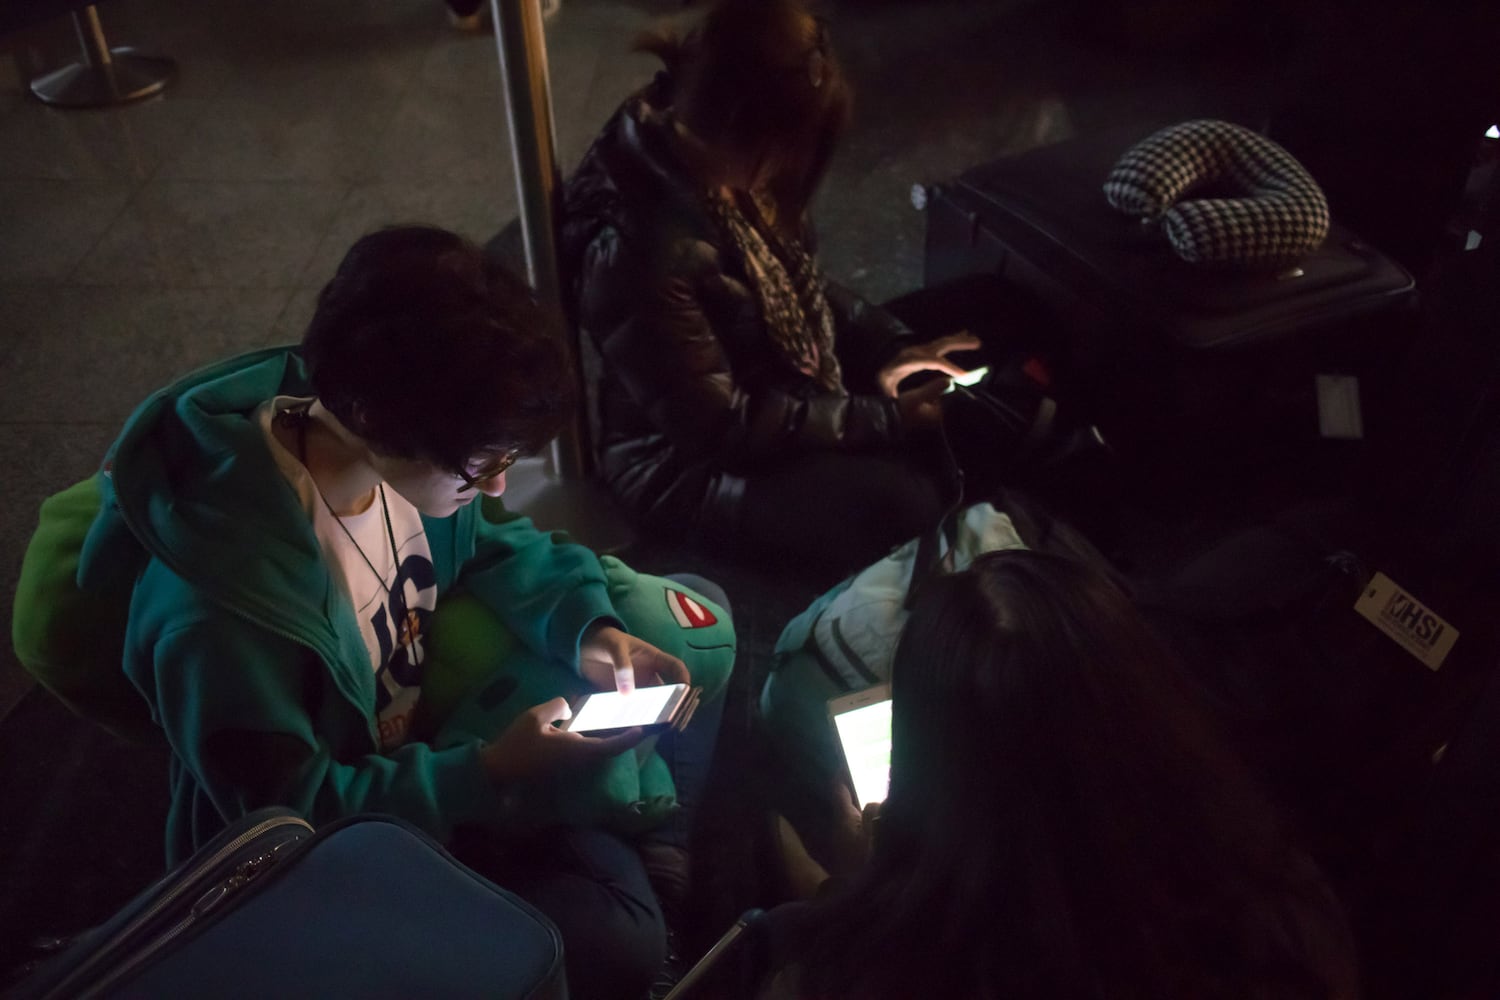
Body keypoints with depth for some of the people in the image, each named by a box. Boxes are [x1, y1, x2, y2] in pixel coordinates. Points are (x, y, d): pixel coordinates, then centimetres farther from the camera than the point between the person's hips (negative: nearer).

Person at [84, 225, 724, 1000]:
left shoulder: (405, 452, -17)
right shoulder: (220, 616, -36)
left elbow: (499, 545, 2)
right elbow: (287, 816, -26)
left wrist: (589, 630, -16)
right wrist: (490, 774, -33)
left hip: (419, 753, 7)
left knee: (687, 632, 1)